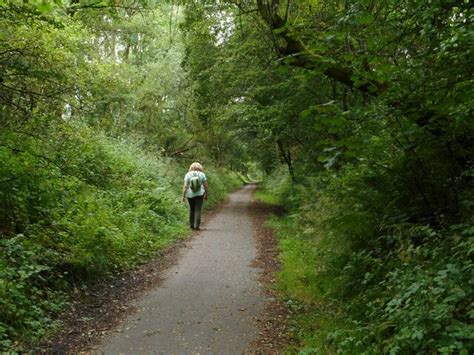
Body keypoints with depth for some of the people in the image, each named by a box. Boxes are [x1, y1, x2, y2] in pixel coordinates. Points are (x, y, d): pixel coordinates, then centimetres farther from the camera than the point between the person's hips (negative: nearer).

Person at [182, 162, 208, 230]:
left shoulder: (188, 174, -4)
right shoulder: (202, 174, -3)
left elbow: (185, 186, -10)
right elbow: (206, 186, -2)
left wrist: (183, 196, -7)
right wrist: (206, 195, 8)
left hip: (190, 195, 1)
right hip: (199, 194, -1)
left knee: (192, 209, 17)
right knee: (198, 210, 1)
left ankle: (191, 225, 19)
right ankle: (196, 225, -8)